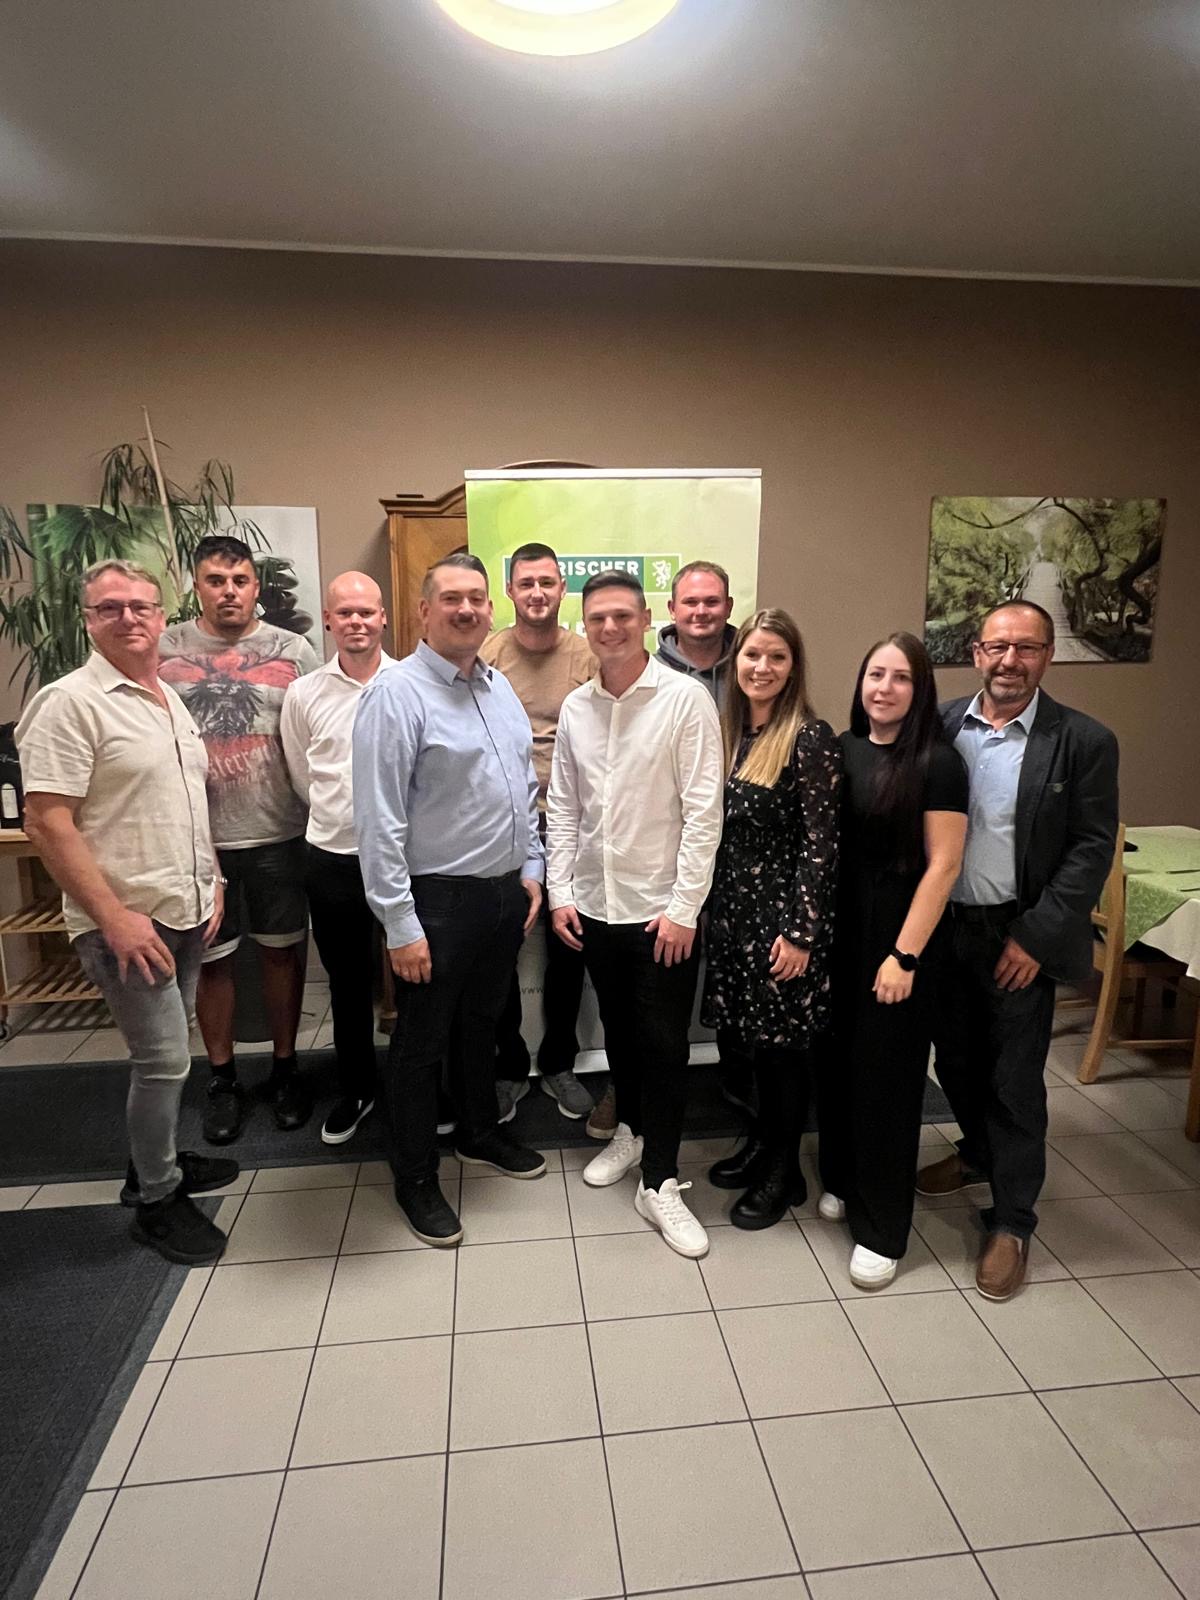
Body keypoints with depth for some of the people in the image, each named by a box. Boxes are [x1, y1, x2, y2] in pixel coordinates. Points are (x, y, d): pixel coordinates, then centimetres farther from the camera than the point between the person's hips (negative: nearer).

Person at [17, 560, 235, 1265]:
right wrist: (115, 917, -20)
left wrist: (211, 885, 11)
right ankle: (157, 1200, 18)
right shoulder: (70, 702, -12)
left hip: (187, 911, 7)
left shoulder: (172, 701, 12)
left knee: (164, 1054, 19)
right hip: (127, 920, -7)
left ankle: (155, 1160, 37)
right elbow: (47, 821, -17)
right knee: (165, 1059, -1)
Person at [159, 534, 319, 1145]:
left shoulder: (293, 650, 1)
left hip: (277, 834, 0)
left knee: (282, 952, 11)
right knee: (210, 959, 12)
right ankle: (222, 1076, 31)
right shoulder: (163, 651, 2)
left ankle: (285, 1066, 30)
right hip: (196, 837, 1)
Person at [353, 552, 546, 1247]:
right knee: (422, 1043, 10)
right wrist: (400, 925, -19)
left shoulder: (500, 687, 8)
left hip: (505, 892, 7)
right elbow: (380, 820, -18)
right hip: (438, 900, -7)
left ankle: (480, 1133, 46)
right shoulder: (398, 694, -16)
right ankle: (417, 1180, 30)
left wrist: (531, 869, 11)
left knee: (482, 1022, 24)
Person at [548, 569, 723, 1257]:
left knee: (665, 1044, 5)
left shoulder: (687, 698, -11)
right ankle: (632, 1130, 42)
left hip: (663, 909, -4)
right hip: (595, 906, 5)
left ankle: (659, 1182, 19)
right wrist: (560, 892, 3)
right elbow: (562, 808, 9)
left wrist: (684, 907, -15)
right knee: (619, 1031, 20)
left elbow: (704, 811, -13)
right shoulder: (575, 707, 5)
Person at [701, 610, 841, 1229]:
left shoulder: (809, 737, -14)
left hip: (783, 912, -6)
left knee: (781, 1042, 6)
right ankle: (762, 1142, 37)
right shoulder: (729, 730, 7)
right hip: (733, 905, 6)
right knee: (750, 1035, 16)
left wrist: (802, 932, -17)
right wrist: (710, 905, 11)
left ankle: (784, 1172, 25)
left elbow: (821, 841, -15)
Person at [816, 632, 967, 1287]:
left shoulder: (936, 762, -11)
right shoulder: (842, 749, 3)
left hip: (899, 935, -4)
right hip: (838, 929, 4)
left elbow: (942, 866, -13)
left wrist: (905, 955, -15)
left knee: (886, 1073, 6)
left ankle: (882, 1228, 24)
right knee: (836, 1058, 13)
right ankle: (841, 1180, 38)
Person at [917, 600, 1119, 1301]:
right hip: (946, 927, 3)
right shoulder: (941, 725, 0)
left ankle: (1012, 1222, 26)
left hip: (1020, 936, -3)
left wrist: (1034, 936, -12)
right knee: (955, 1060, 18)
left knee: (1015, 1080, 6)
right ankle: (979, 1153, 46)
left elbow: (1092, 850, -8)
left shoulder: (1084, 741, -8)